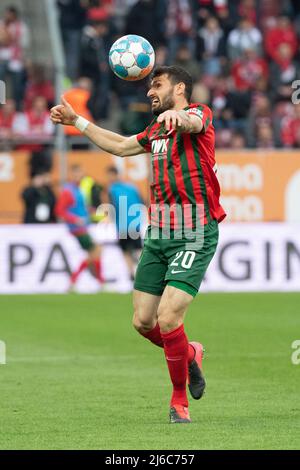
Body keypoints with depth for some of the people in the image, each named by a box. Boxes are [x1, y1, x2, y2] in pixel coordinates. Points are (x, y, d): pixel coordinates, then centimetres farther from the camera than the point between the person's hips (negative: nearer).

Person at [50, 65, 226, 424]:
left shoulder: (200, 113, -4)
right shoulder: (157, 130, 20)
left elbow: (192, 123, -30)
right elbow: (120, 146, 38)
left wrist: (178, 116, -54)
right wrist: (76, 121, 37)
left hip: (194, 236, -8)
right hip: (158, 233, 8)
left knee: (168, 319, -15)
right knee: (143, 321, 4)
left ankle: (179, 400, 3)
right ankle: (190, 355, 33)